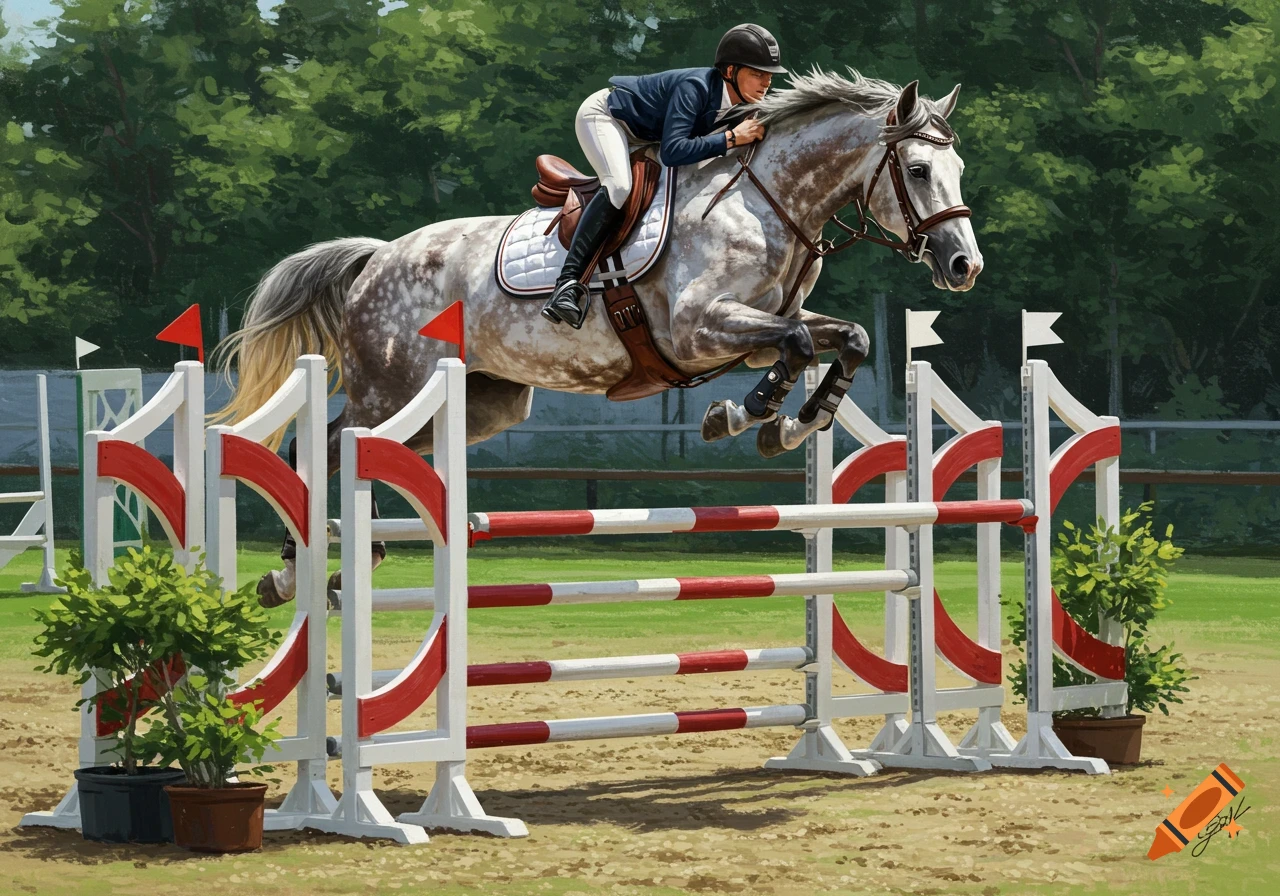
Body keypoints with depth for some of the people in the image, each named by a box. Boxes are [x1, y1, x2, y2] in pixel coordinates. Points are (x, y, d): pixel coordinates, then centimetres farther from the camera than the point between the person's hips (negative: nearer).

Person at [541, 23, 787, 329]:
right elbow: (672, 152, -45)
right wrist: (732, 137, -44)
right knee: (618, 186, -31)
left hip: (642, 136, 9)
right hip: (602, 114, -9)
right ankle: (568, 281, -39)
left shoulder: (742, 106, -12)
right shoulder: (695, 87, -35)